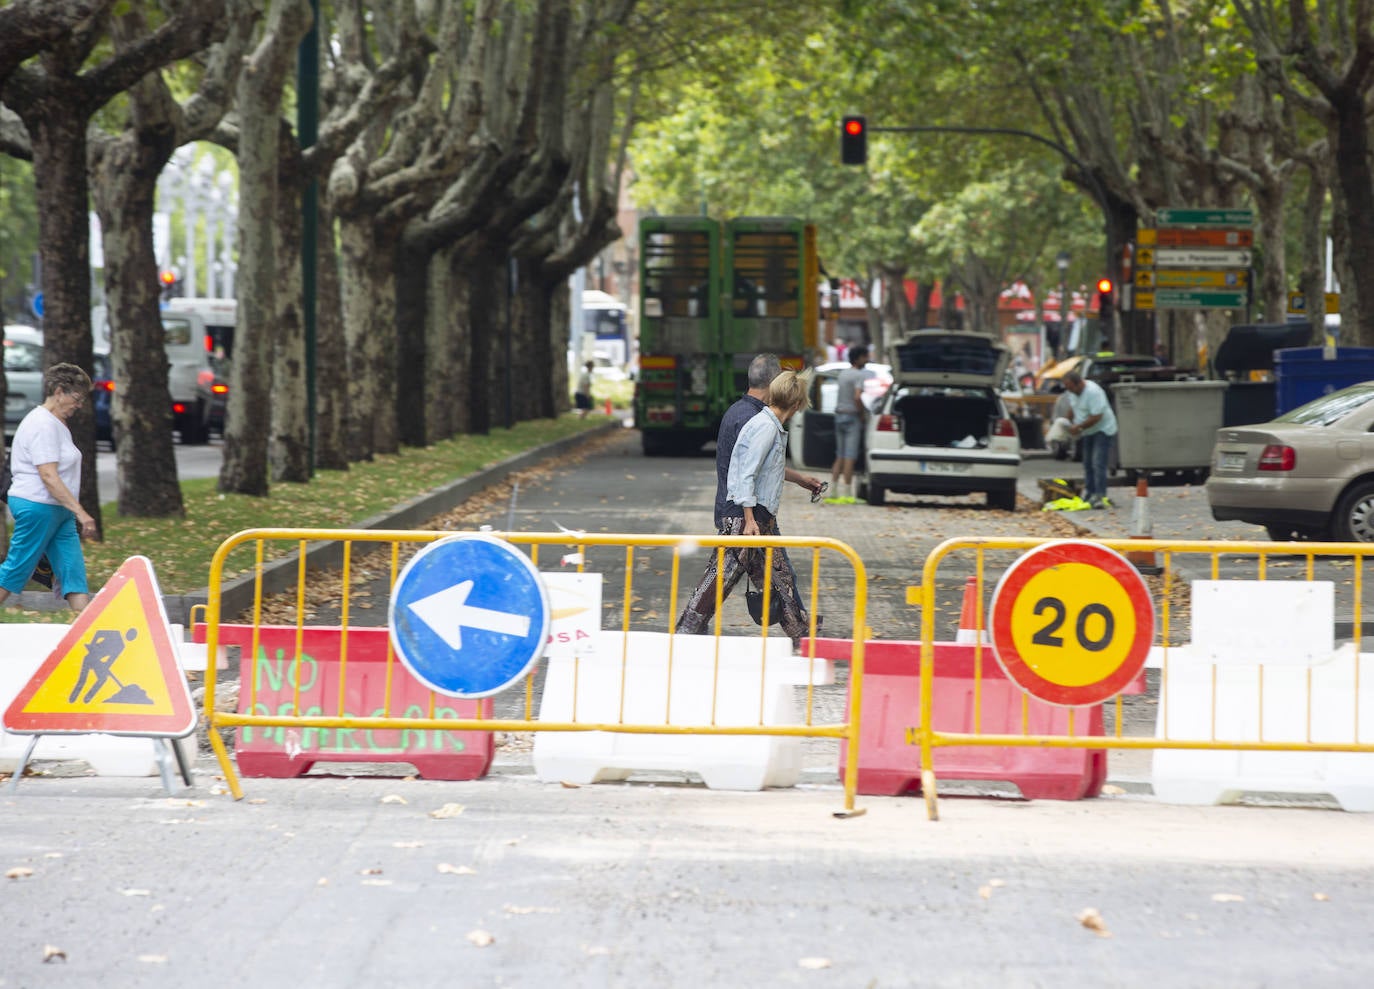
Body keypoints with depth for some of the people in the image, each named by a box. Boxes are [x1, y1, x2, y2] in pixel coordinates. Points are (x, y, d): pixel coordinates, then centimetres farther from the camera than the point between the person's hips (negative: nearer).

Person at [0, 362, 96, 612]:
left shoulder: (56, 423, 16)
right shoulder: (43, 425, -17)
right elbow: (48, 477, -24)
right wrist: (80, 512, -26)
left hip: (58, 512, 10)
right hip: (37, 506, -10)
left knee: (74, 571, 1)